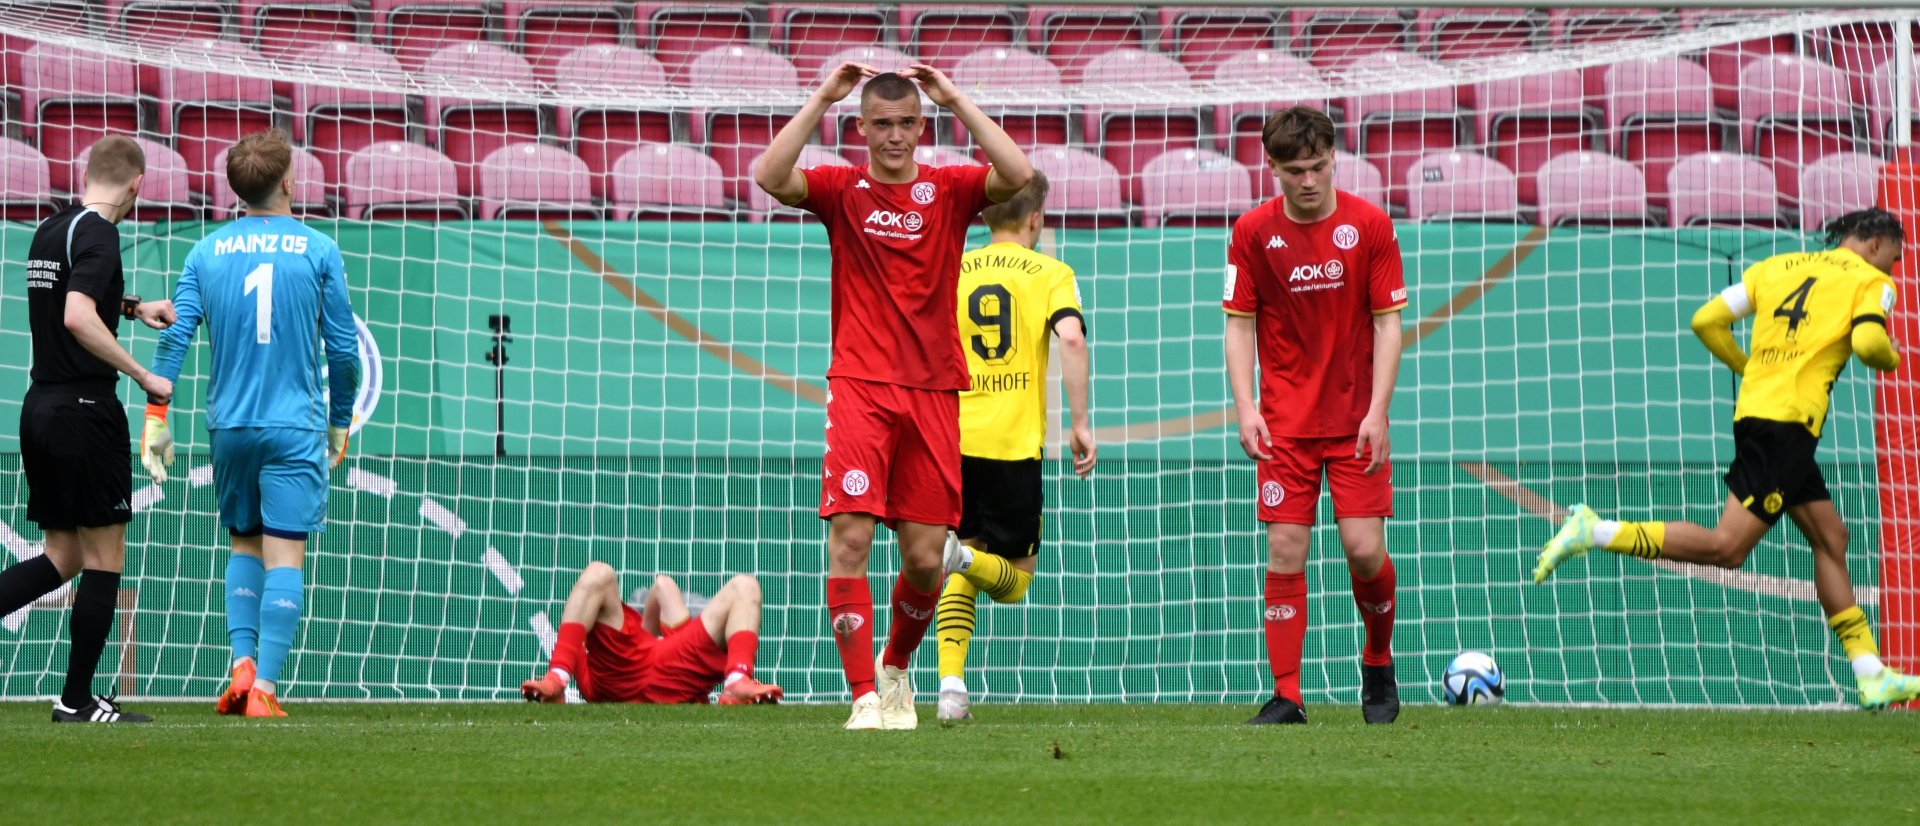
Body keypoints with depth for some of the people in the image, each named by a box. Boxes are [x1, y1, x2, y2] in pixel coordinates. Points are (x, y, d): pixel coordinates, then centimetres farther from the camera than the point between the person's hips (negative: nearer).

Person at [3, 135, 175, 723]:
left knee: (63, 557, 14)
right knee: (104, 559, 2)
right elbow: (78, 318, -27)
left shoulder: (49, 230, 13)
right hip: (86, 409, -8)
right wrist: (143, 377, -22)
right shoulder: (97, 234, -14)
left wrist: (135, 307, 37)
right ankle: (77, 701, 4)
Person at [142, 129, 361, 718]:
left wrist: (155, 415, -1)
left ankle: (242, 665, 4)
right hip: (295, 427, -3)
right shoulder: (318, 250, -1)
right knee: (283, 557, -3)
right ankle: (264, 689, -11)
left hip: (228, 425, 3)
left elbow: (176, 334, -2)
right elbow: (343, 346, 0)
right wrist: (340, 421, 12)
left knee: (245, 545, 19)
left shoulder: (206, 252, 5)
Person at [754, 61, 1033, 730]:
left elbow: (1018, 175, -10)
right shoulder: (842, 189, 5)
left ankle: (896, 668, 29)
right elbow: (770, 178, -13)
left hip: (933, 392, 2)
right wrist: (820, 101, -11)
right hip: (860, 388, -2)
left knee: (926, 558, 2)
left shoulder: (949, 190, 8)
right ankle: (865, 696, -13)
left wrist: (957, 102, -8)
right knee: (850, 536, -15)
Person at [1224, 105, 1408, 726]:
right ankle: (1286, 695, -2)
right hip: (1284, 423, 1)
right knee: (1285, 551, -6)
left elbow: (1388, 324, -1)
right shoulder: (1253, 232, -1)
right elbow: (1239, 324, 3)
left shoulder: (1369, 226, -3)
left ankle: (1379, 662, 19)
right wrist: (1245, 409, -8)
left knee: (1364, 549, -7)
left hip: (1356, 418, -1)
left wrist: (1377, 412, -9)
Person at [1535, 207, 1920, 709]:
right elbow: (1867, 342, -16)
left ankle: (1872, 677, 14)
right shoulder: (1871, 282, 3)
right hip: (1788, 421, -8)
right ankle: (1596, 532, -15)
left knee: (1830, 539, 13)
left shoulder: (1777, 267, 19)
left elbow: (1707, 320, 12)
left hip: (1755, 408, 8)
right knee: (1727, 547, -10)